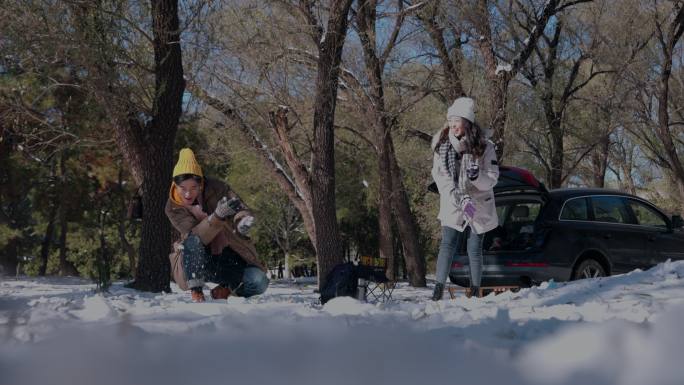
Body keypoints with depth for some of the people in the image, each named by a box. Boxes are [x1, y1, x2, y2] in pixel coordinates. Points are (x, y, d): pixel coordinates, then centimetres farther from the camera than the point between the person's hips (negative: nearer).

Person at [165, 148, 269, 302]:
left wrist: (243, 220, -45)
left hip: (228, 259, 1)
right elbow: (196, 237, -28)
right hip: (199, 261, -1)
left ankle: (226, 289, 4)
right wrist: (218, 215, -46)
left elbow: (241, 210, -19)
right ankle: (196, 291, -23)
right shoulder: (173, 207, -13)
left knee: (259, 282, -24)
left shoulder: (216, 188, -11)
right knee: (193, 242, -35)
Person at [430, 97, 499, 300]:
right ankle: (438, 290, -6)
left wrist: (477, 177, -32)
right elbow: (440, 177, -9)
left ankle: (475, 292, 16)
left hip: (479, 206, -1)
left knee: (474, 250, 2)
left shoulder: (484, 147, -11)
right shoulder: (442, 145, -5)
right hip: (452, 205, 1)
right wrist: (461, 199, -21)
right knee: (447, 245, -8)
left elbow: (491, 181, -9)